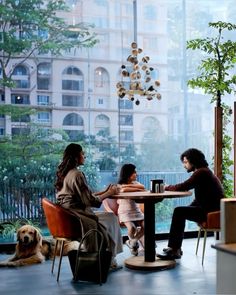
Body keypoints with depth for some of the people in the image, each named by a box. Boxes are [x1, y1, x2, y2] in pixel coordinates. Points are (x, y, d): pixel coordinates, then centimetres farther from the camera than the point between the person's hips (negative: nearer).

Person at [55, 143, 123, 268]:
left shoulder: (63, 173, 11)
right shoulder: (77, 174, -18)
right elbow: (90, 201, -17)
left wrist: (105, 191, 13)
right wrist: (109, 193, -2)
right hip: (75, 218, -9)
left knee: (109, 217, 19)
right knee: (111, 218, 9)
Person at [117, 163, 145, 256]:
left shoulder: (135, 183, 13)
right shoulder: (120, 185, -4)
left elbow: (143, 187, -9)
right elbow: (124, 190, -28)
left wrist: (129, 186, -15)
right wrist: (137, 189, -17)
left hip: (136, 210, 5)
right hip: (125, 211, -5)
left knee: (145, 226, -15)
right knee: (132, 228, -27)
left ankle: (132, 242, 9)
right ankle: (134, 242, 7)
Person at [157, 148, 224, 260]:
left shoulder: (201, 172, -14)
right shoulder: (203, 171, 18)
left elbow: (182, 187, -22)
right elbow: (199, 199, 19)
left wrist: (167, 187, -5)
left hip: (211, 211, -11)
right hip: (209, 208, 11)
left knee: (179, 211, -14)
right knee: (181, 212, 11)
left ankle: (173, 250, -11)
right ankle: (176, 248, 8)